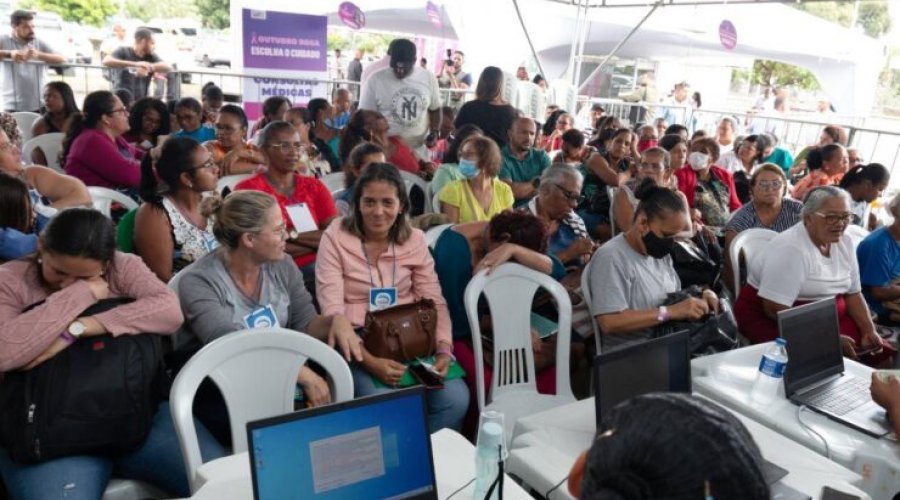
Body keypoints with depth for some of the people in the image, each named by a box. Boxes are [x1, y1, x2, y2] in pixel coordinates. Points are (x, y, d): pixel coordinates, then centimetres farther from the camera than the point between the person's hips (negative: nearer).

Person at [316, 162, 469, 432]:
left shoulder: (414, 240, 6)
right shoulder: (335, 238, -5)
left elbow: (435, 302, 3)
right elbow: (333, 311, -12)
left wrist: (444, 349, -15)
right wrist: (369, 361, -25)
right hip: (359, 344, -3)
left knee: (455, 399, -20)